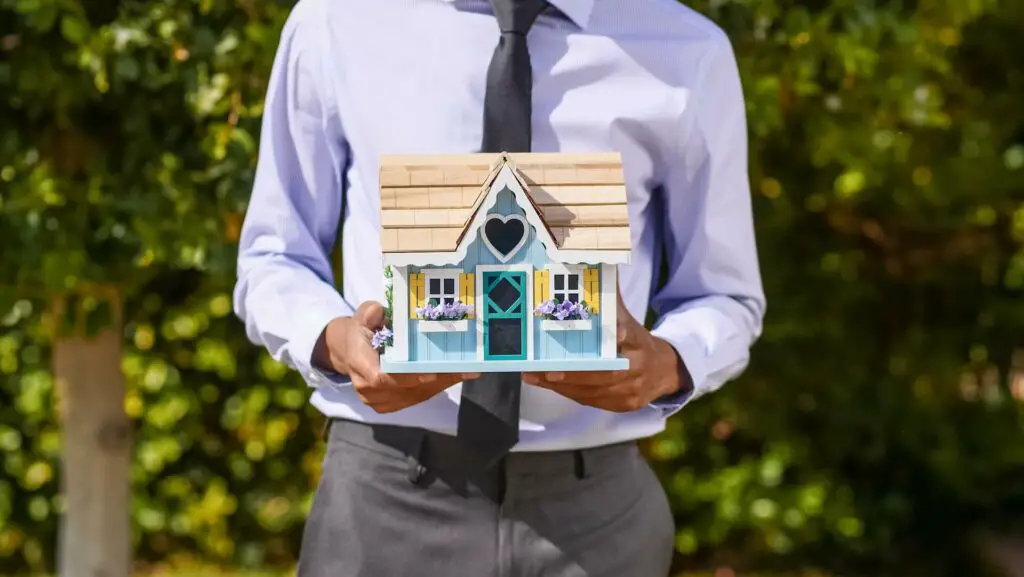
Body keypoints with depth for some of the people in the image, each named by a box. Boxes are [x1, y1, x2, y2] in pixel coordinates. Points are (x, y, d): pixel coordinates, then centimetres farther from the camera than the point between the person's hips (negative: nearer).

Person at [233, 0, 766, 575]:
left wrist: (665, 362, -16)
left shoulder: (688, 53, -2)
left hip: (592, 503, 1)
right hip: (387, 493, 0)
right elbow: (272, 261, 6)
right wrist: (334, 339, -16)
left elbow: (725, 299, 7)